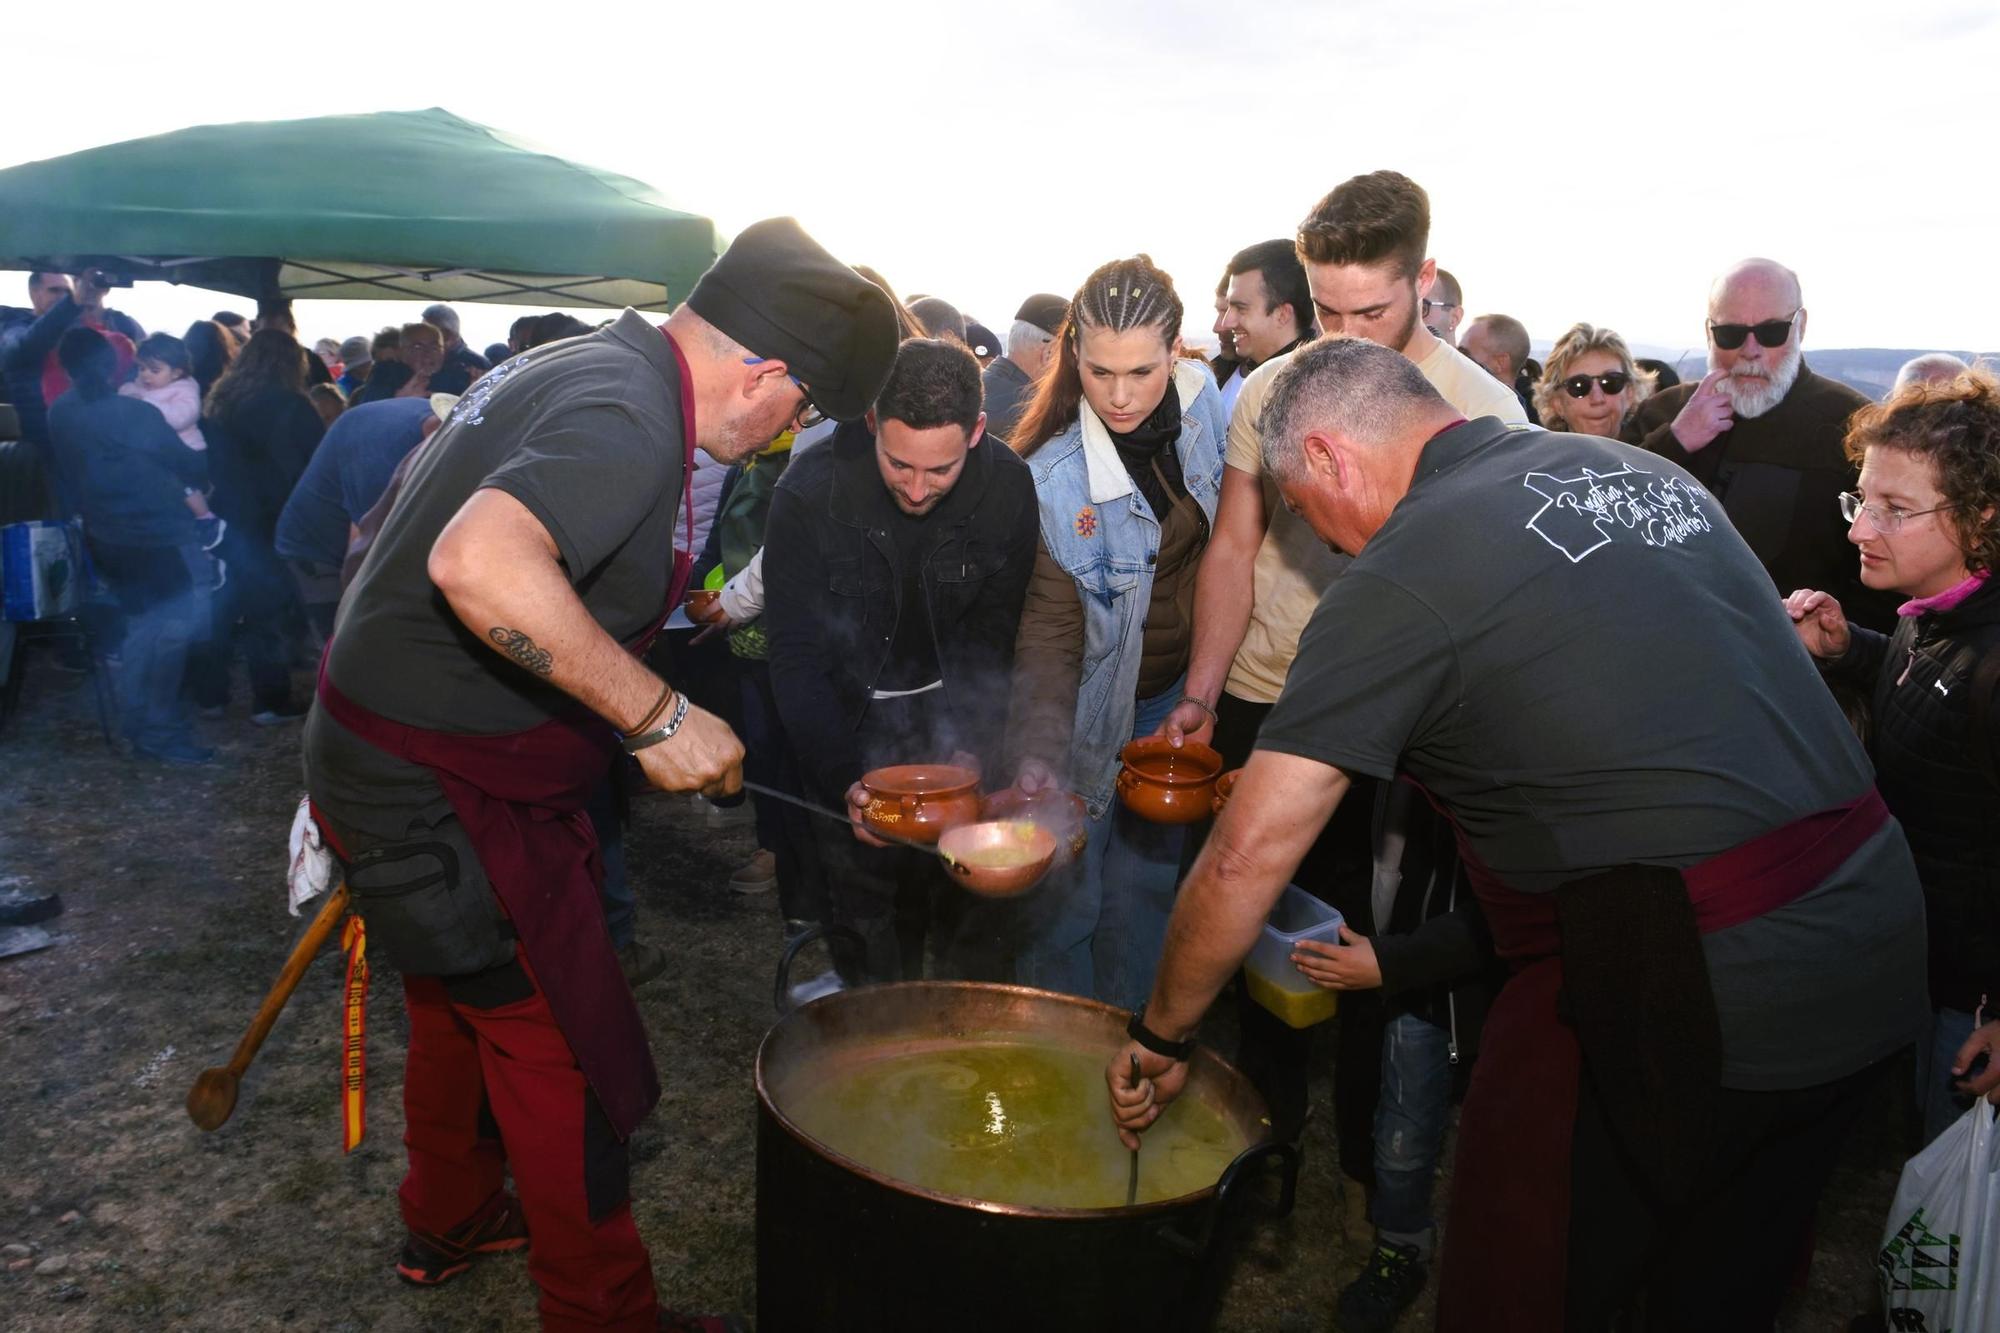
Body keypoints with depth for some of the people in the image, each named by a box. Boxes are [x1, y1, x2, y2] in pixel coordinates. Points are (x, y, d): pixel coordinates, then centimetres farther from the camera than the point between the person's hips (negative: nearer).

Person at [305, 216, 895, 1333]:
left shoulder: (577, 366, 7)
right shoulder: (633, 419, -26)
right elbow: (478, 563, -43)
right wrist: (658, 713, -35)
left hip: (381, 765, 10)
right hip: (446, 798, -10)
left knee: (467, 1008, 27)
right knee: (564, 1053, 3)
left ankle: (448, 1222, 48)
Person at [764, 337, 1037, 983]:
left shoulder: (1007, 487, -15)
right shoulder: (809, 491, -22)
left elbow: (993, 637, -6)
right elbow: (797, 657, -19)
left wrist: (970, 750, -19)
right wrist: (846, 779, -31)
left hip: (955, 716, 2)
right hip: (851, 724, -1)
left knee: (971, 918, 2)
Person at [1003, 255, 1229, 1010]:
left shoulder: (1202, 401, -10)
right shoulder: (1054, 477, -26)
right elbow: (1048, 628, -21)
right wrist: (1037, 750, -32)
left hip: (1172, 699, 5)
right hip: (1091, 711, -4)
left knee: (1144, 890, 16)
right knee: (1065, 901, 6)